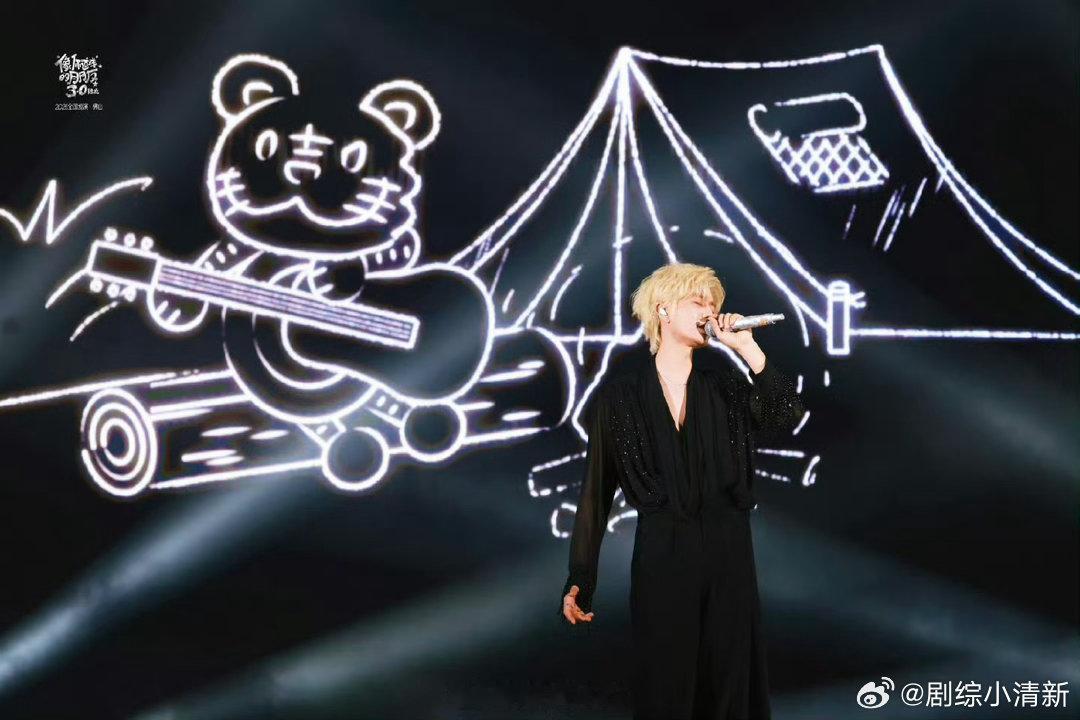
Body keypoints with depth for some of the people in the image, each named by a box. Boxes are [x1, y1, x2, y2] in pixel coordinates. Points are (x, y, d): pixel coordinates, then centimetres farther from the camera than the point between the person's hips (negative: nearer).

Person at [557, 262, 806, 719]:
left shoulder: (725, 388, 8)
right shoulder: (618, 396, 0)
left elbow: (787, 418, -10)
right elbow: (596, 492, 0)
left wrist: (746, 347, -11)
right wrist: (579, 580, -4)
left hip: (728, 556, 3)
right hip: (661, 558, -2)